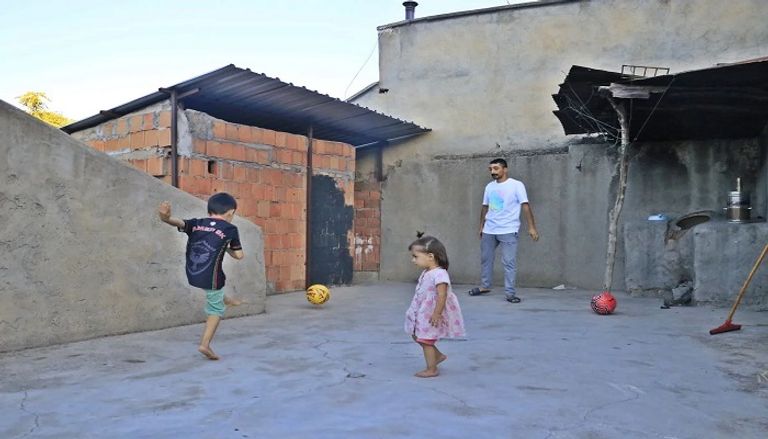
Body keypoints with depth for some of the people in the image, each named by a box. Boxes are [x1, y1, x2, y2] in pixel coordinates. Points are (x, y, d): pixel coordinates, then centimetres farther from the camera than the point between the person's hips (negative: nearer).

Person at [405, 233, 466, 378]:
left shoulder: (439, 274, -25)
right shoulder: (426, 273, 6)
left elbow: (442, 296, -28)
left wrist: (437, 314, -27)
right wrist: (416, 311, 20)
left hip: (431, 316, -10)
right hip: (423, 314, 10)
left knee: (426, 340, 1)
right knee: (417, 336, 18)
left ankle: (432, 369, 16)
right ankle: (438, 355, 32)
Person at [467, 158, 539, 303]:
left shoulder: (516, 185, -7)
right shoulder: (489, 186, 10)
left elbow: (525, 206, -12)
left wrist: (531, 227, -18)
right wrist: (481, 226, 18)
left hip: (508, 231, -6)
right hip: (489, 230, 6)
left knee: (509, 262, -5)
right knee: (485, 259, 15)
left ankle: (510, 293, 1)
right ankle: (484, 286, 32)